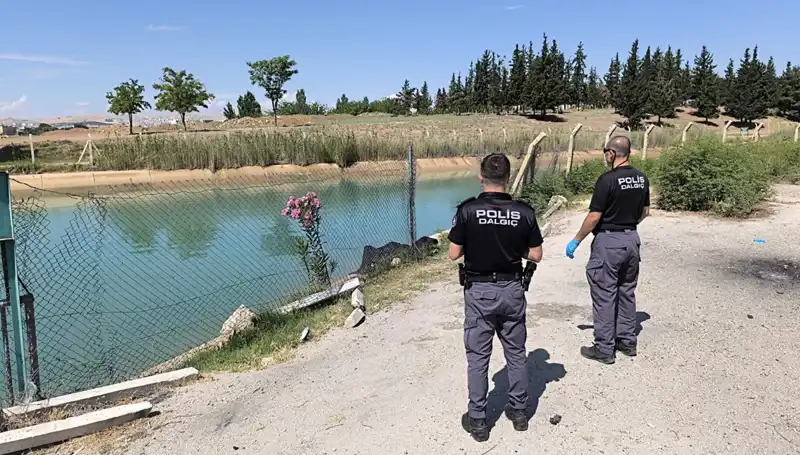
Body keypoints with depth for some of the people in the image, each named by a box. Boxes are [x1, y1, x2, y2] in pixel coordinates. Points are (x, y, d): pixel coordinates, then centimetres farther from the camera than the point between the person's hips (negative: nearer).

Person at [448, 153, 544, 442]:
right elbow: (536, 255, -1)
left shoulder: (468, 210, -13)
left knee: (478, 357, 8)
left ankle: (477, 420, 18)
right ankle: (519, 411, 30)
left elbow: (454, 254, -10)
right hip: (512, 290, 2)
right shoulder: (524, 211, -7)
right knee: (516, 353, 17)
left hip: (479, 291, -2)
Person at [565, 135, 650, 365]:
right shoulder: (642, 178, 4)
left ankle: (604, 349, 9)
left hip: (608, 241, -7)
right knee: (627, 292, 17)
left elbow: (594, 217, -18)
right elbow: (645, 211, 14)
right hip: (632, 239, 8)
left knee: (604, 296, 1)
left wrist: (576, 241, -8)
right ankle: (627, 342, 27)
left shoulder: (608, 179, -19)